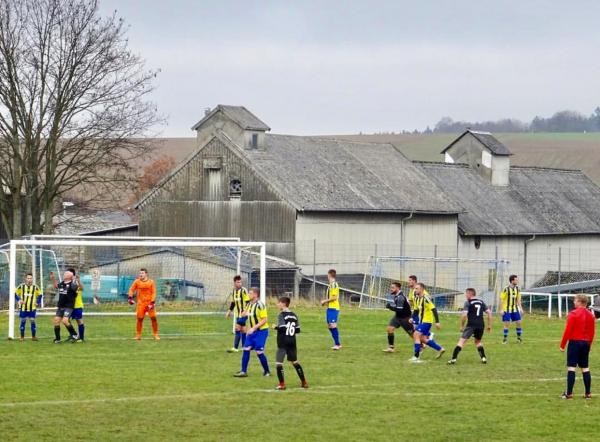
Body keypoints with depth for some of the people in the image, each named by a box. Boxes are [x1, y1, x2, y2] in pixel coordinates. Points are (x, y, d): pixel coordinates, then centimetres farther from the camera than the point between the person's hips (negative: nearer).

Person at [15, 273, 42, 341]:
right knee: (23, 321, 2)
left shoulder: (35, 287, 3)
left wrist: (38, 302, 1)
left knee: (32, 321, -5)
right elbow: (15, 293, 8)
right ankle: (22, 337, 10)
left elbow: (40, 295, 13)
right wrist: (18, 300, -7)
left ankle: (33, 336, 3)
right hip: (23, 308, 0)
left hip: (32, 308, 0)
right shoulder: (21, 286, 1)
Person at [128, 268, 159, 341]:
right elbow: (131, 289, 9)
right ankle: (138, 335, 12)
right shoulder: (137, 281, 1)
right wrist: (130, 297, -7)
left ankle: (155, 335, 5)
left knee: (153, 318, -5)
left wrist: (152, 302, -11)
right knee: (140, 318, 0)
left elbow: (153, 293, -3)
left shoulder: (151, 282, -3)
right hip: (141, 303, 1)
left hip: (150, 302, -1)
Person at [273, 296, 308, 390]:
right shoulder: (294, 315, 9)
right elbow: (298, 330, 9)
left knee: (278, 362, -2)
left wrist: (276, 327, -3)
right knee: (295, 362, 17)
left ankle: (282, 384, -8)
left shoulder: (282, 315, -11)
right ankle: (304, 382, 19)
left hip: (283, 342, -7)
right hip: (292, 342, 7)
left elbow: (282, 328, -21)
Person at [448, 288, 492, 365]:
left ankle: (454, 359, -16)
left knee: (462, 340, -6)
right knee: (478, 341, 26)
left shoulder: (468, 303, 0)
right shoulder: (481, 302, 15)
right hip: (481, 325, 5)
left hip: (471, 325, -5)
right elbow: (489, 312, 12)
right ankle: (483, 358, 14)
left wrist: (462, 326, 0)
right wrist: (489, 325, 18)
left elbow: (464, 315, -11)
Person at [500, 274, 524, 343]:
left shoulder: (517, 289, 4)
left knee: (519, 322, 2)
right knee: (507, 324, -4)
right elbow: (502, 299, -11)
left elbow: (518, 299, 12)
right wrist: (502, 309, -14)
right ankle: (505, 338, 8)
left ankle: (519, 337, 14)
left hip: (515, 309, 5)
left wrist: (520, 308, 5)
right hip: (507, 309, -5)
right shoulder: (506, 289, -13)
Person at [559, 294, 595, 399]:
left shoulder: (573, 314, -12)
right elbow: (592, 332, 12)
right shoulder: (590, 315, 8)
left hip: (575, 342, -6)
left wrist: (562, 345, -6)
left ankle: (569, 393, -7)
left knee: (571, 367, -5)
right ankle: (588, 393, 11)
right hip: (586, 343, 6)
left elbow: (568, 330, -13)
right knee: (585, 368, 11)